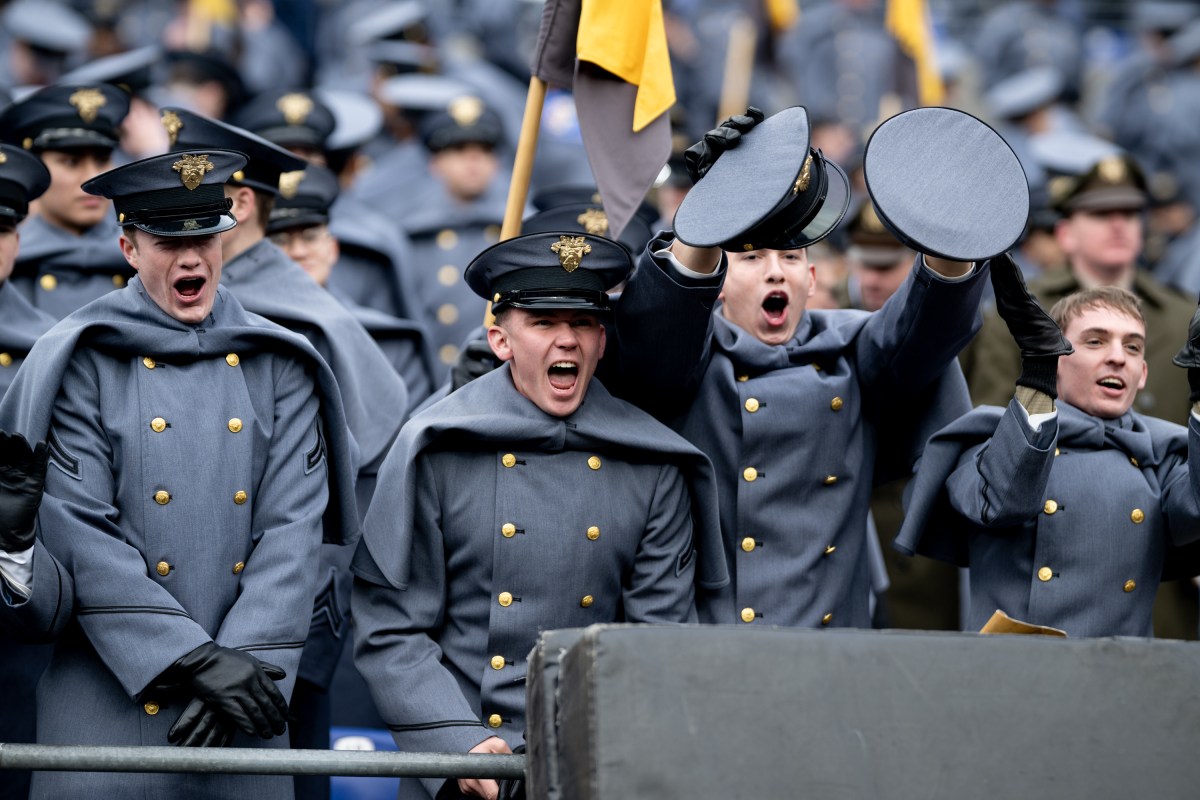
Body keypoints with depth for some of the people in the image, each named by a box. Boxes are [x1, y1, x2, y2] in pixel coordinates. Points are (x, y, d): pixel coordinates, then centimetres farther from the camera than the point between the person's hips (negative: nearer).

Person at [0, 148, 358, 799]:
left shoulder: (277, 369, 7)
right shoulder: (81, 366, -1)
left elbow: (292, 532, 0)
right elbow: (78, 535, -9)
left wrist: (244, 662, -13)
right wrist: (194, 660, -16)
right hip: (109, 697, -2)